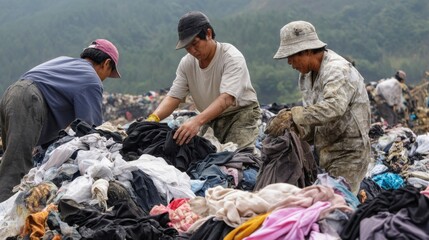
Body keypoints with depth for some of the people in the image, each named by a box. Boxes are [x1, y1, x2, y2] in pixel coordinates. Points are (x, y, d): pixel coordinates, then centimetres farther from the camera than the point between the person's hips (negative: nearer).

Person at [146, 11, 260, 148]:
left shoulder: (232, 58, -24)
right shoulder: (187, 63, -5)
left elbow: (226, 99, -36)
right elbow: (173, 97, -6)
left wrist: (197, 121, -52)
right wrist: (154, 118, -28)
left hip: (241, 112, -5)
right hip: (210, 116, 6)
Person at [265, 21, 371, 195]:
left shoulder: (338, 70, -18)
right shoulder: (307, 75, 12)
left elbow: (334, 107, -36)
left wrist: (293, 116, -38)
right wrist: (294, 131, -7)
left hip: (347, 155, -9)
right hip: (324, 152, 9)